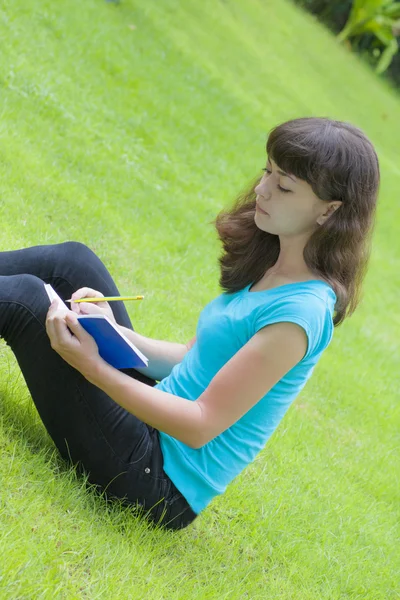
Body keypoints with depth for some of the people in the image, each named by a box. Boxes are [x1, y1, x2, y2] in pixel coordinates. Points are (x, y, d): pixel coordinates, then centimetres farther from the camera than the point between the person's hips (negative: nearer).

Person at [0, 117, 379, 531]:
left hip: (161, 483, -8)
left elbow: (202, 425, -23)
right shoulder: (266, 268, 5)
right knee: (70, 260, 5)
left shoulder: (300, 312, -23)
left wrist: (92, 366, -24)